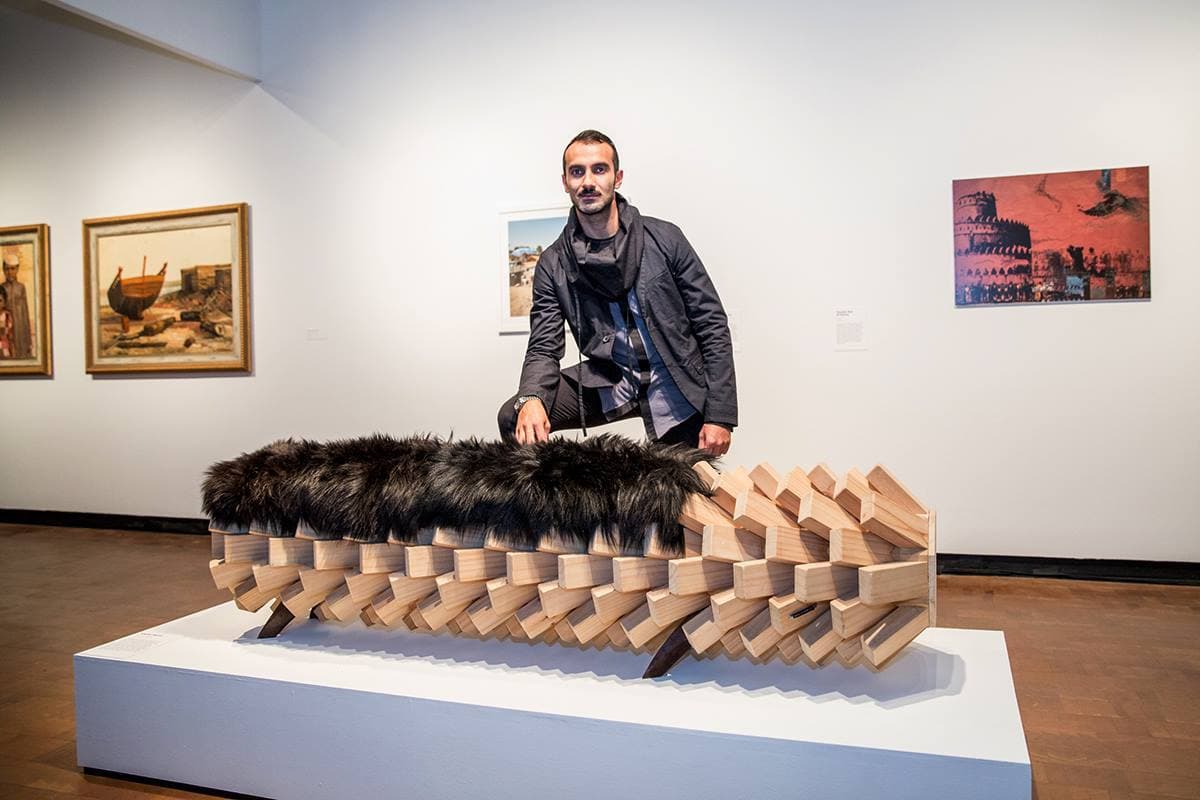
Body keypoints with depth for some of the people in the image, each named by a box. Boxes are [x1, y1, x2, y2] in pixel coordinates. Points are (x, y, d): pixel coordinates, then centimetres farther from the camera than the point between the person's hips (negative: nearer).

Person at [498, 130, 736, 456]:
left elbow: (713, 325, -6)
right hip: (609, 380, 1)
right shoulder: (554, 264, -3)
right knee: (513, 418, -15)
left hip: (677, 385, -1)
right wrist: (530, 399, -29)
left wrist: (720, 416, -13)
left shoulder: (664, 238, -7)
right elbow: (544, 348, -5)